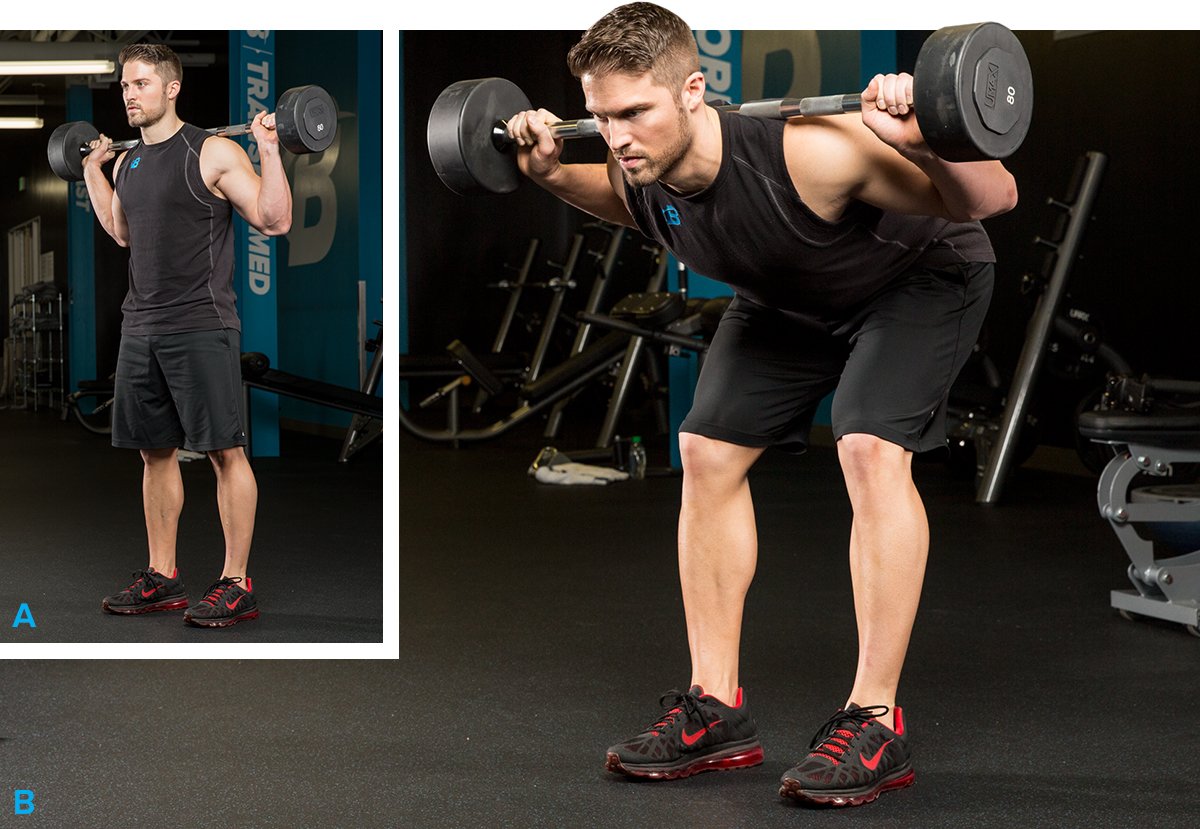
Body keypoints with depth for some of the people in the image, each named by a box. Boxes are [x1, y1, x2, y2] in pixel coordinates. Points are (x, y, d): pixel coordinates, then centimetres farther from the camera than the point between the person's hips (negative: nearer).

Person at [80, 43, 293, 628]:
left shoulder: (212, 153, -8)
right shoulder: (127, 163, 13)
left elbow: (274, 221, -12)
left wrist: (269, 152, -19)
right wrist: (91, 171, 29)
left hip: (200, 327, -7)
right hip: (141, 328, 8)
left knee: (225, 451, -4)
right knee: (155, 451, 12)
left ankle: (236, 585, 0)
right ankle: (161, 579, 21)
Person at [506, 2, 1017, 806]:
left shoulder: (808, 153, -42)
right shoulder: (641, 173, -23)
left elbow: (994, 197, -32)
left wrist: (920, 146, -52)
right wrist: (552, 173, -10)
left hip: (919, 276, -6)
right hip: (789, 298, 7)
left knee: (871, 450, -26)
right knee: (708, 452, 0)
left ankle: (876, 722, -17)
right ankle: (716, 710, 8)